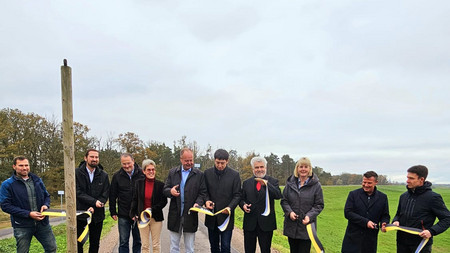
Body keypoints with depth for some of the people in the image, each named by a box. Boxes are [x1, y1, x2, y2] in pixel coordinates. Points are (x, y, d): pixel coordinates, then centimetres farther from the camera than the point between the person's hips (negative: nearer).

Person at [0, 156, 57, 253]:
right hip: (22, 226, -3)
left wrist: (46, 205, -6)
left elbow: (47, 196, 19)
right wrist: (28, 214, -19)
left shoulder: (37, 180, 10)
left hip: (42, 223, 4)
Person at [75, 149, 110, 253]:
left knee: (95, 244, 11)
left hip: (97, 214, 2)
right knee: (78, 243, 3)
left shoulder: (103, 175, 4)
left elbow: (105, 194, -1)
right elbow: (78, 192, -11)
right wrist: (94, 202, -21)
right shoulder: (77, 173, -3)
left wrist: (94, 208, -16)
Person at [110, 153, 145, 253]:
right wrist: (113, 212, 4)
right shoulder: (117, 176, 1)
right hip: (123, 215, 1)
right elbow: (112, 195, 7)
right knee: (123, 242, 7)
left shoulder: (142, 174, -4)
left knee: (138, 241, 12)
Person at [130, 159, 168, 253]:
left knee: (156, 244, 7)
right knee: (145, 245, 7)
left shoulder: (160, 185, -5)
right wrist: (133, 214, 3)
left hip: (156, 218, -1)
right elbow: (134, 199, 7)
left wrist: (152, 210, -14)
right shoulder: (139, 183, 2)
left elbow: (164, 201, -3)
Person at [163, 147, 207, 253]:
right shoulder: (172, 172, 7)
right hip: (175, 216, 2)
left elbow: (203, 193, -1)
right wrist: (170, 191, -17)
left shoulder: (199, 174, 1)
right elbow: (165, 190, 6)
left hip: (190, 216, -2)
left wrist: (198, 203, -20)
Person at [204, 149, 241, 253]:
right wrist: (207, 200, -12)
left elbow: (237, 195, -2)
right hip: (211, 217, 3)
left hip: (226, 216, -3)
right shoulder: (207, 173, 3)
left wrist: (230, 207, -18)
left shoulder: (234, 175, -4)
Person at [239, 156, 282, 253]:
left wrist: (266, 184, -31)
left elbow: (278, 196, -17)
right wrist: (243, 205, -10)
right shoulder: (246, 183, 7)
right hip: (250, 223, 2)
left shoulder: (273, 182, 0)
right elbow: (241, 199, 13)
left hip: (266, 223, -2)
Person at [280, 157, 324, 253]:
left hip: (306, 226, -2)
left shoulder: (316, 185, -3)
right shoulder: (290, 183, 4)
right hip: (291, 226, 3)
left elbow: (319, 205, -1)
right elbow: (284, 201, 9)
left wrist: (309, 216, -16)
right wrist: (289, 212, -10)